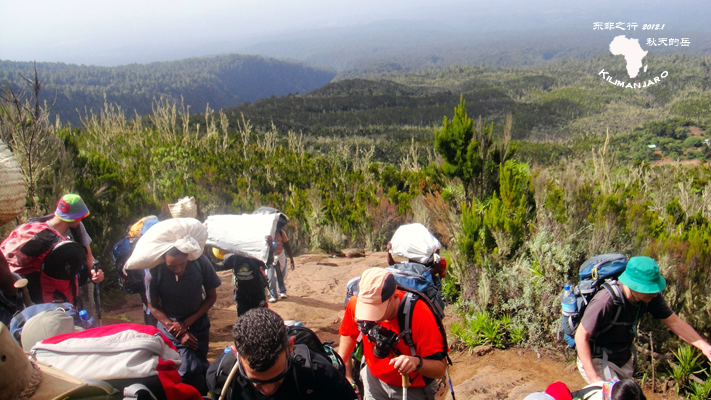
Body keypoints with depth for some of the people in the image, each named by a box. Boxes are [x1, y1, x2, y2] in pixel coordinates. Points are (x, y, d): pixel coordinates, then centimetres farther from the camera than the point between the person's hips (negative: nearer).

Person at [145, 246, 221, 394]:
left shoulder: (201, 263, -21)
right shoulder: (154, 274, -23)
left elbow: (212, 296, -7)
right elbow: (153, 306, -8)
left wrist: (186, 323, -13)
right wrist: (177, 331, -14)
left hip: (198, 323, 2)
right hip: (170, 325, -1)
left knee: (201, 368, 8)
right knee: (191, 370, -14)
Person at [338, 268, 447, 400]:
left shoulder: (419, 314, -34)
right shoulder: (357, 303, -23)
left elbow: (440, 368, -31)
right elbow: (349, 333, 1)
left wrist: (417, 362, -49)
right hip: (373, 379, 3)